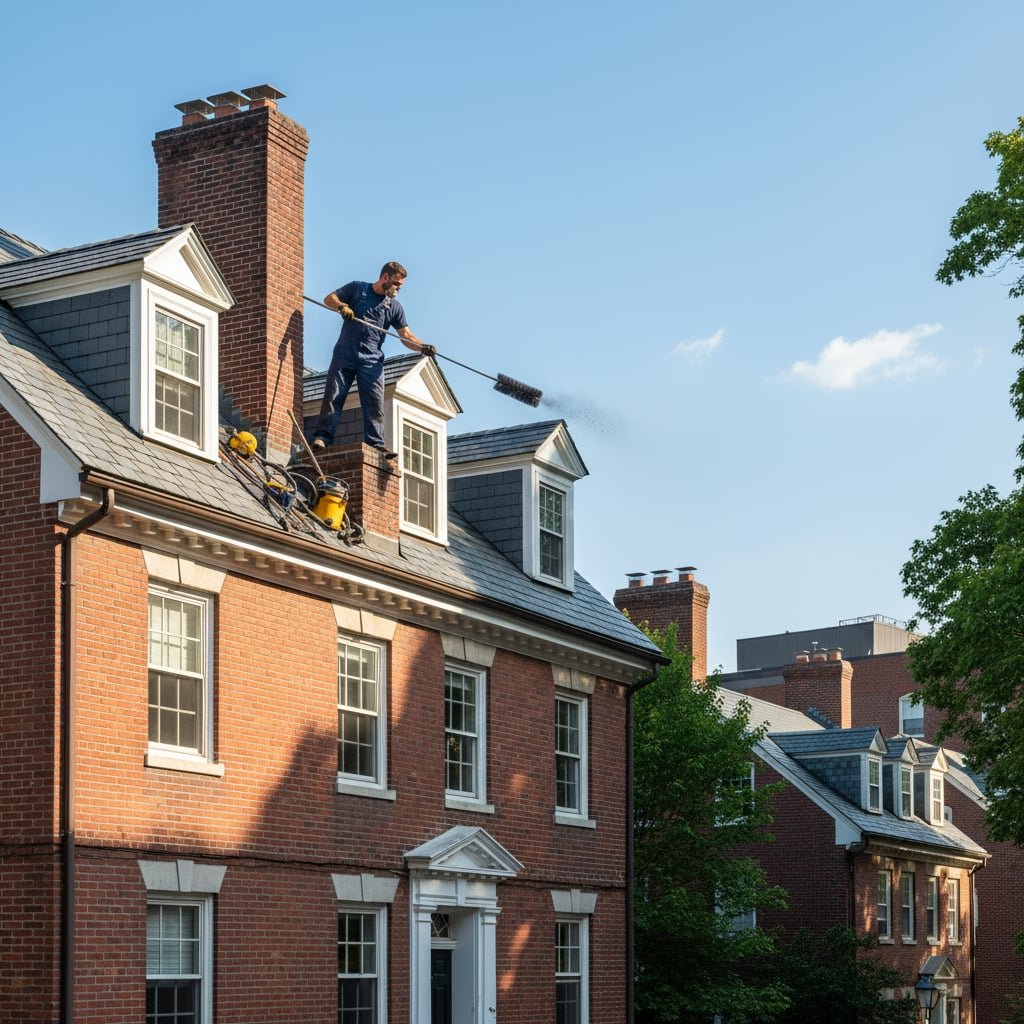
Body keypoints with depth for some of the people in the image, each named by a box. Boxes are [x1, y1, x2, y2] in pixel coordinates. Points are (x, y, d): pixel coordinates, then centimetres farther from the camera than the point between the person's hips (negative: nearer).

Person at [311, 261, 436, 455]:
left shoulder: (394, 306, 11)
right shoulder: (357, 288, 8)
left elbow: (406, 335, 7)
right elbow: (329, 299, 6)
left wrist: (422, 347, -13)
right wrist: (342, 306, -16)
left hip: (372, 361, 2)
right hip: (344, 354, -2)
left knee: (375, 403, -7)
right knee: (333, 396, -5)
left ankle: (376, 444, -9)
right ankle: (322, 437, -5)